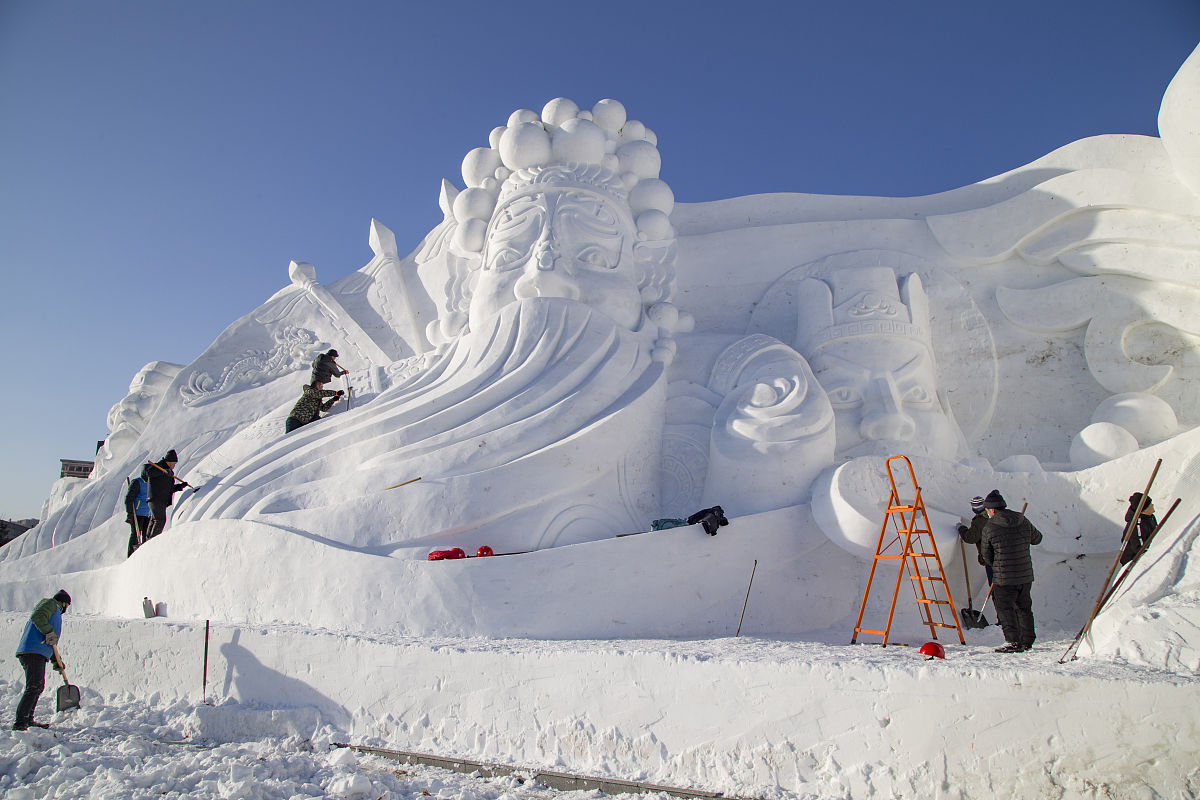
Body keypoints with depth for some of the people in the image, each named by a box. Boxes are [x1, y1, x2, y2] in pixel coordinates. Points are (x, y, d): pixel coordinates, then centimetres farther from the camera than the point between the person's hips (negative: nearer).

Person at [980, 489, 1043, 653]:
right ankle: (1027, 641, 26)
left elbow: (986, 554, 0)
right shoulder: (1024, 522, 1)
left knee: (1004, 608, 2)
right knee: (1024, 607, 18)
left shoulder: (989, 528, -12)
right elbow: (1037, 539, 19)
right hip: (1026, 575, 6)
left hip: (1004, 578, -6)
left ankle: (1013, 642, -5)